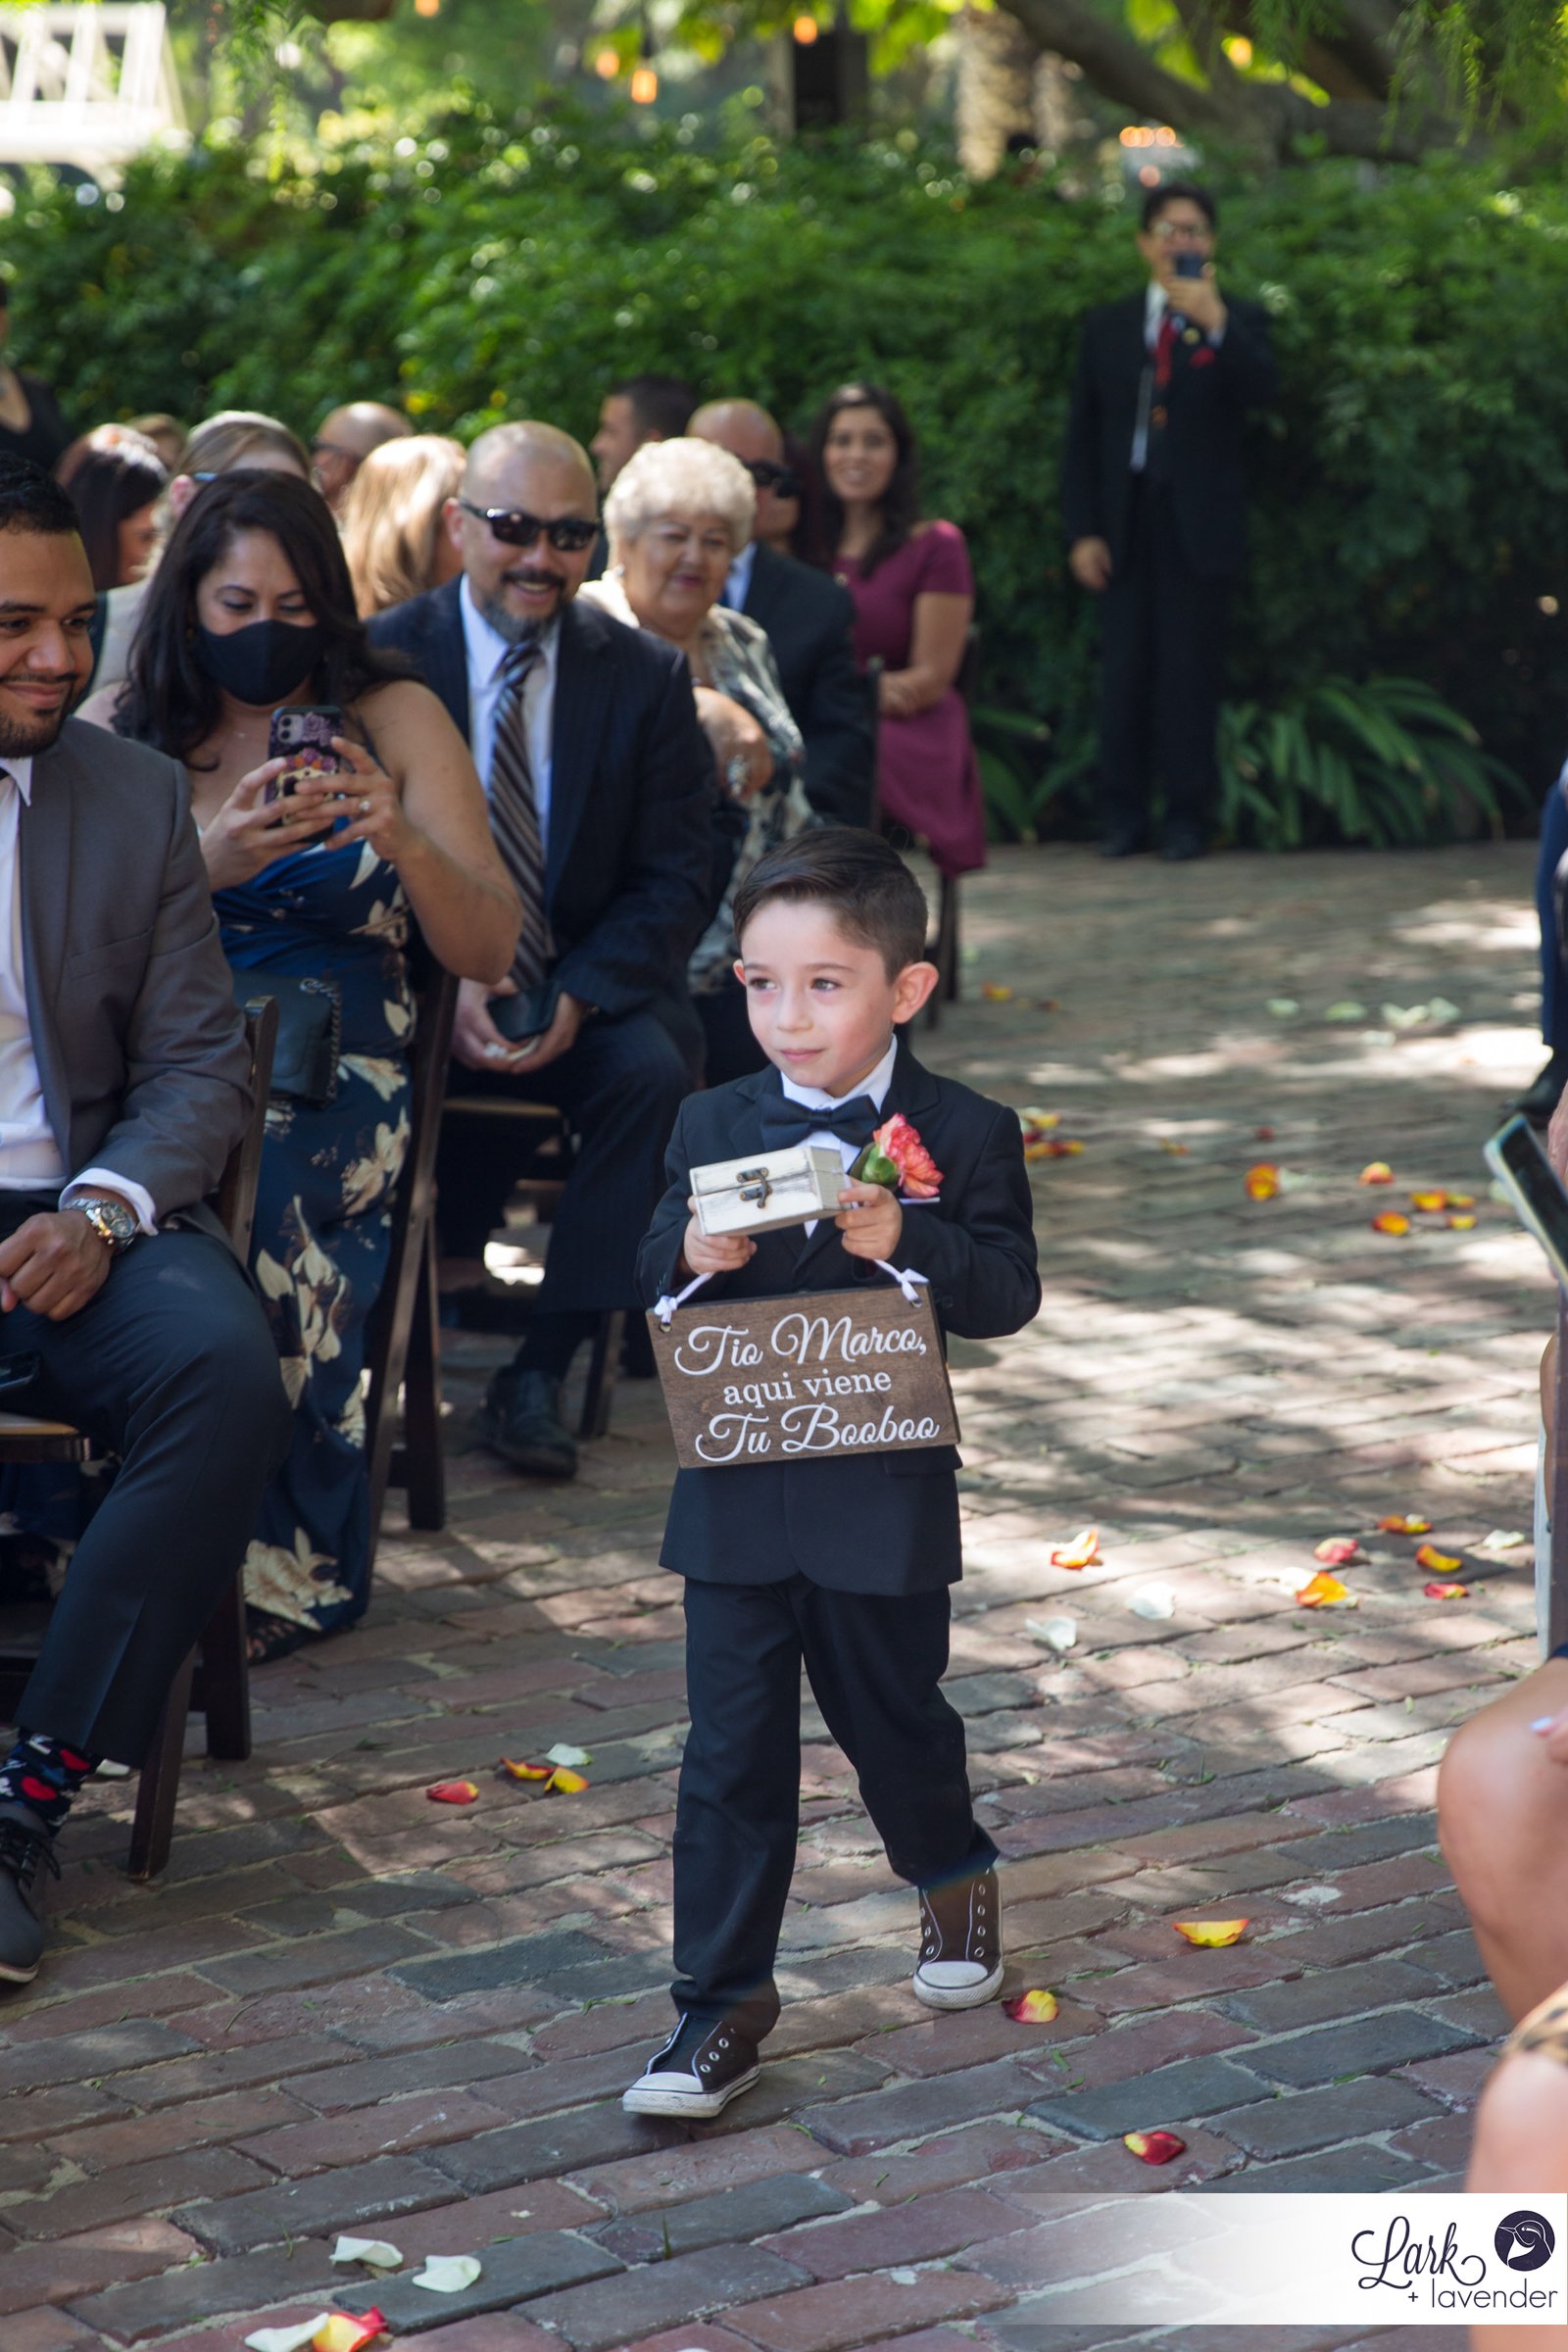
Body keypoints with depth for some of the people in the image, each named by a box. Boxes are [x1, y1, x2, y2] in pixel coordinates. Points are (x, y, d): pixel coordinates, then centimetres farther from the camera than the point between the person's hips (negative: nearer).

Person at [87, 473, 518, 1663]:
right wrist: (201, 863, -18)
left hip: (335, 1079, -1)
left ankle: (273, 1566, -23)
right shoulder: (119, 728, 12)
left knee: (250, 1191, -35)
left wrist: (404, 839, -15)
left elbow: (489, 951, 4)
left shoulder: (395, 718, 10)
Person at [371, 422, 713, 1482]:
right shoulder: (380, 660, 0)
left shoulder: (646, 675, 3)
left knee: (652, 1070, -31)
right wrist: (444, 988, -20)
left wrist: (578, 995, -18)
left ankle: (540, 1373, -23)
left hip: (591, 988, 1)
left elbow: (677, 878, 0)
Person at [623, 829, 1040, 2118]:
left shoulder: (966, 1133, -5)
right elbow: (652, 1278, 5)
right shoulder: (711, 1127, 5)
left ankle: (954, 1878, 47)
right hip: (735, 1494, 2)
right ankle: (724, 2001, 10)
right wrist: (692, 1256, -18)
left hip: (884, 1493, -2)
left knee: (891, 1714, 16)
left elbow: (1008, 1293, -12)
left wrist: (904, 1242, -28)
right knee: (732, 1749, 3)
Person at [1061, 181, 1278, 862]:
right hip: (1126, 522, 2)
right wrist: (1082, 531, 2)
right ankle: (1121, 813, 9)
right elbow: (1082, 437, 11)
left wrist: (1215, 320, -27)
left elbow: (1261, 390, -15)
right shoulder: (1108, 327, 13)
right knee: (1124, 670, 2)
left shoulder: (1236, 322, 6)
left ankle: (1188, 814, 6)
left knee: (1191, 672, -1)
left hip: (1199, 523, -2)